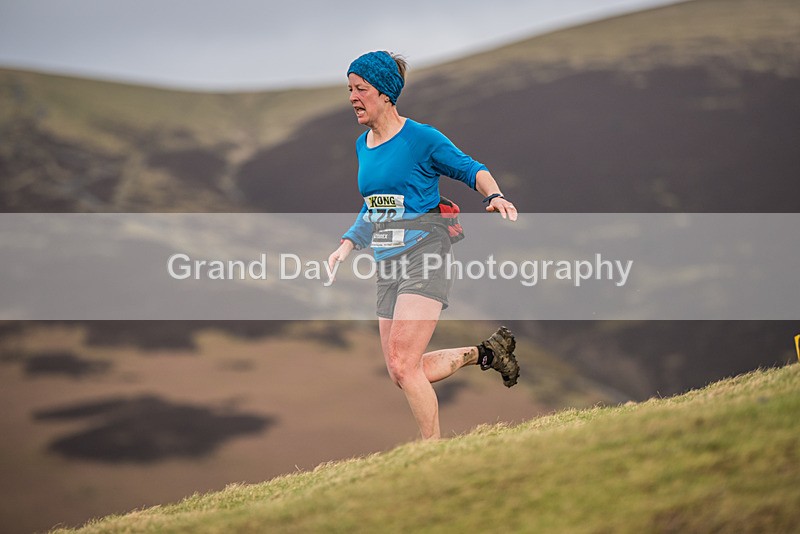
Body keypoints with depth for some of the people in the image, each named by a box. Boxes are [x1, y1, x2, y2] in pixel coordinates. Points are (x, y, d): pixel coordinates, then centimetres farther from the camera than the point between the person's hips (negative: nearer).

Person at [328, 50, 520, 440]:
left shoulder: (422, 138, -8)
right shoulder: (362, 145, 13)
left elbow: (471, 170, 0)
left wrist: (494, 196, -19)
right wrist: (346, 246, 12)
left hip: (423, 256, -8)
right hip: (387, 265, 8)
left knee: (403, 366, -16)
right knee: (400, 372, 6)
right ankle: (484, 353, 25)